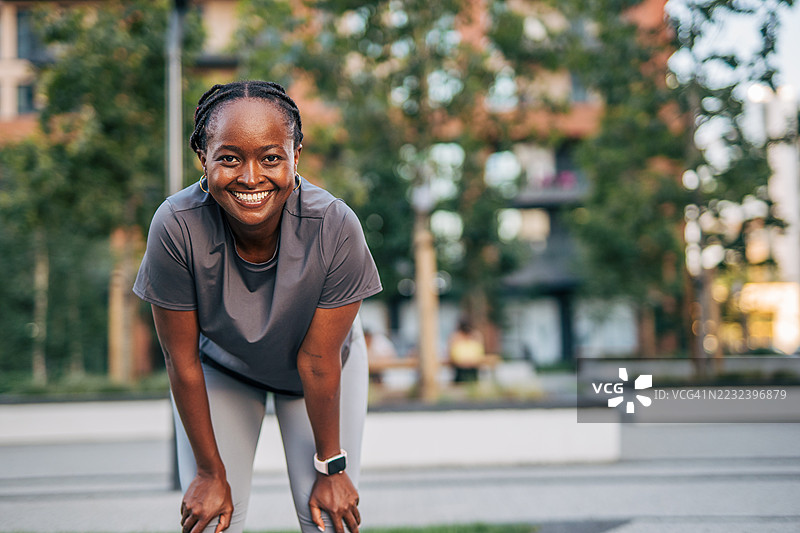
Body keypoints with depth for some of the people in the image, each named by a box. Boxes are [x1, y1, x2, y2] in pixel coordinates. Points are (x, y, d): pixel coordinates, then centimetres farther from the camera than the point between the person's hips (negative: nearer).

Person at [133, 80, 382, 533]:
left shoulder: (335, 228, -35)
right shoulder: (176, 227, -34)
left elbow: (318, 363, -22)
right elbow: (183, 361, -21)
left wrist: (331, 468, -11)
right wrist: (211, 472, -12)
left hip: (319, 369, 0)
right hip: (219, 365, 0)